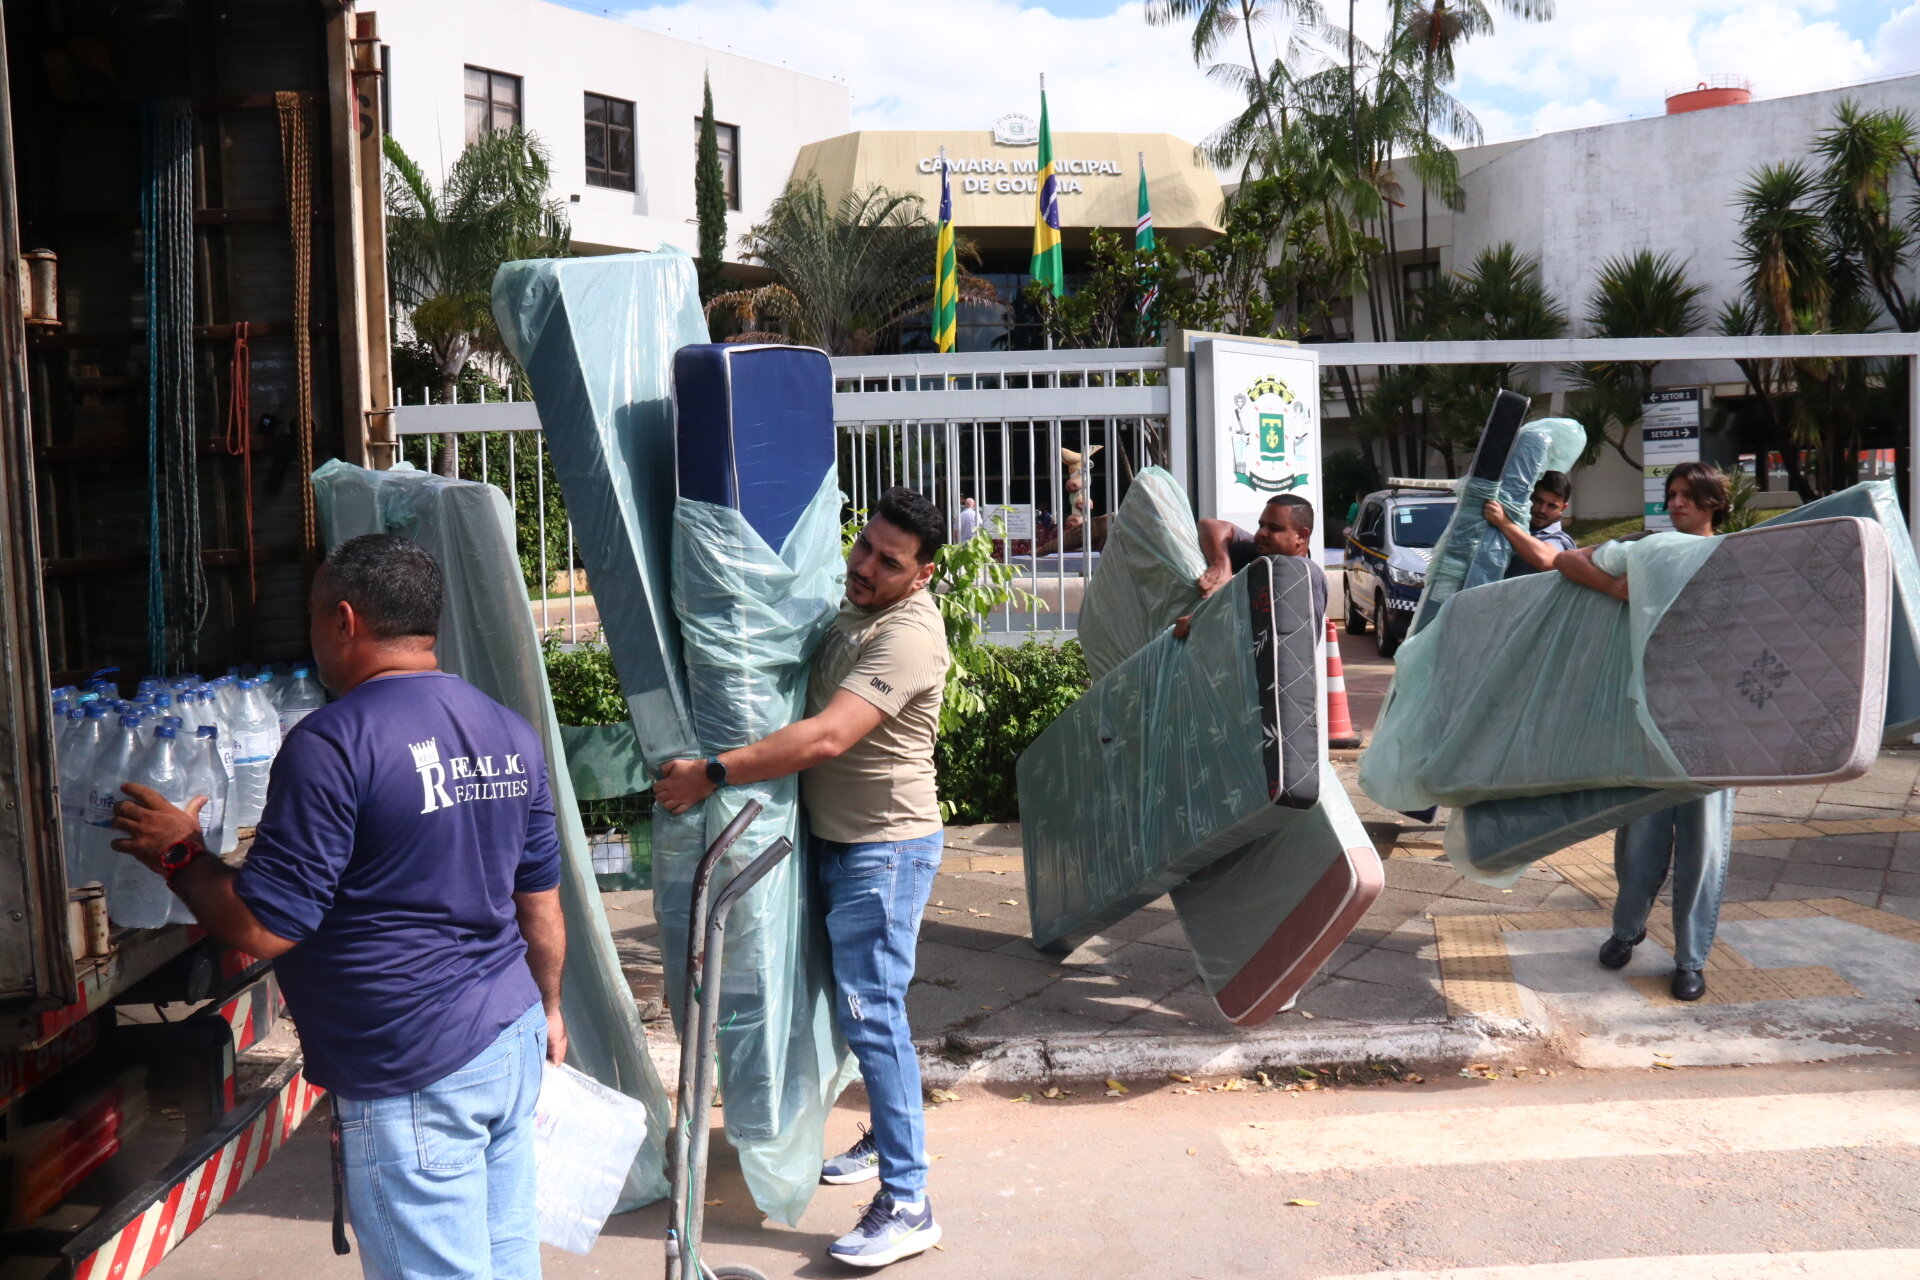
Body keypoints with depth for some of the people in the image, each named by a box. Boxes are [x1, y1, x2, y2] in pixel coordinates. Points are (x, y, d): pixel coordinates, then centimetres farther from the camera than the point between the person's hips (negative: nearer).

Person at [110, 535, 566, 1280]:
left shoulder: (333, 744, -16)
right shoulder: (511, 734, 6)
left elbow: (264, 929, -15)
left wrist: (179, 855, 1)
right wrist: (549, 1007, 27)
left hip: (414, 1074, -7)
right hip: (512, 1042, 7)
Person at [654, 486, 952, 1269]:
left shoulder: (908, 634, -23)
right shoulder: (856, 608, 8)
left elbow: (826, 738, -31)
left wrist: (711, 774, -28)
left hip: (886, 848, -9)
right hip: (836, 840, 9)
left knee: (871, 1013, -9)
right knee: (861, 1003, 19)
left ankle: (906, 1205, -4)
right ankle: (888, 1139, 37)